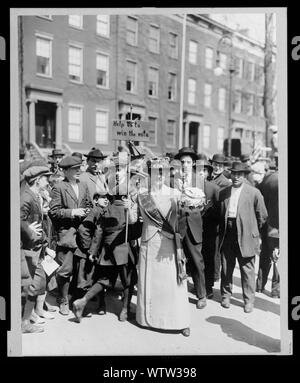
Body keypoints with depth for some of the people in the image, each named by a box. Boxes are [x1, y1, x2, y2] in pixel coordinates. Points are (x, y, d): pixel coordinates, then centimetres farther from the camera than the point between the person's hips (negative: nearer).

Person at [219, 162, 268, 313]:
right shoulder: (223, 192, 9)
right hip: (227, 236, 3)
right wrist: (222, 231, 11)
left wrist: (253, 231, 10)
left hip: (245, 236, -3)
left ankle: (249, 301, 18)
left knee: (247, 270, 3)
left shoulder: (254, 193, -2)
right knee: (226, 268, 11)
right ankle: (225, 295, 28)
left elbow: (262, 216, 5)